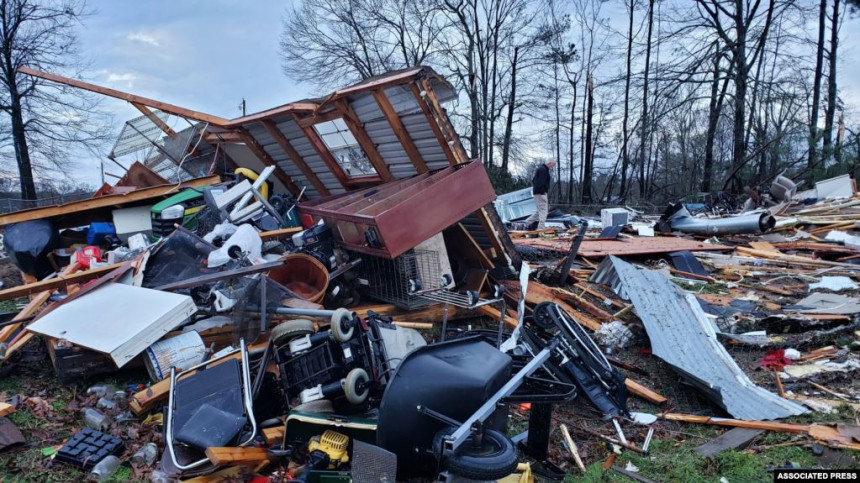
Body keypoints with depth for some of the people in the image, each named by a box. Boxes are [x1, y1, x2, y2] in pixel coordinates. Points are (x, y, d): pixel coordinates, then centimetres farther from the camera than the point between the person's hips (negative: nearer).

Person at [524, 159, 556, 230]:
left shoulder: (540, 168, 20)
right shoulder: (543, 170, -14)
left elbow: (534, 181, 25)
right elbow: (541, 183, -23)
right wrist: (542, 193, -24)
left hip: (537, 192, 10)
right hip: (540, 193, -10)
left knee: (540, 210, 16)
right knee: (543, 210, -8)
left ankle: (527, 222, 15)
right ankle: (541, 228, -7)